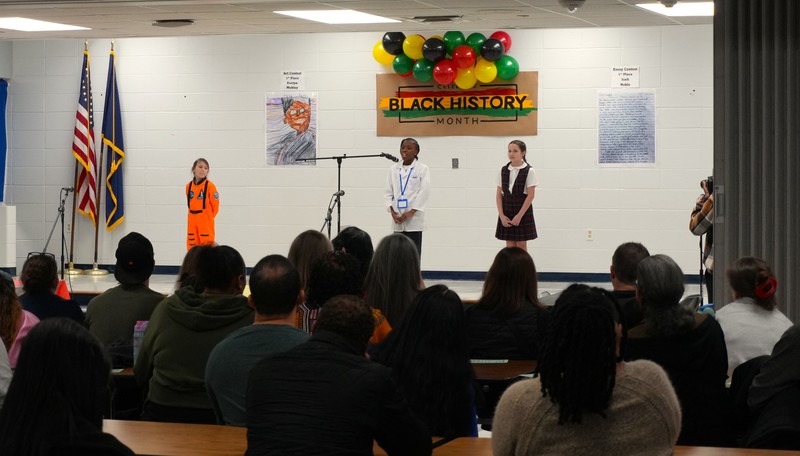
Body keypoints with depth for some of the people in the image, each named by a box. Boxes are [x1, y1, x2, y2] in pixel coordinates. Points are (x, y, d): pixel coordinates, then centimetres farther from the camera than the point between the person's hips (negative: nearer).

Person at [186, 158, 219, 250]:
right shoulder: (189, 186, 6)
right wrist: (195, 216, 12)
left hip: (206, 225, -5)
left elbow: (215, 206, -3)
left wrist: (208, 218, 5)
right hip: (192, 224, 5)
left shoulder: (210, 186, -9)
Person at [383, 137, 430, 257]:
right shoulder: (394, 169, 10)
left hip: (414, 219, -4)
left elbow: (424, 192, -8)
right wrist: (392, 212, -5)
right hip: (398, 220, 4)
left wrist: (411, 213, -14)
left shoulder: (422, 169, -1)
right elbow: (388, 192, 10)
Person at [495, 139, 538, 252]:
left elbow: (531, 195, -11)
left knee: (521, 245, 1)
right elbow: (499, 195, 4)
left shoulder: (529, 171, -8)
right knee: (509, 245, 6)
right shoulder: (503, 171, 3)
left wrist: (519, 215, -15)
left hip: (523, 211, -3)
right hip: (506, 212, 3)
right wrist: (502, 215, -6)